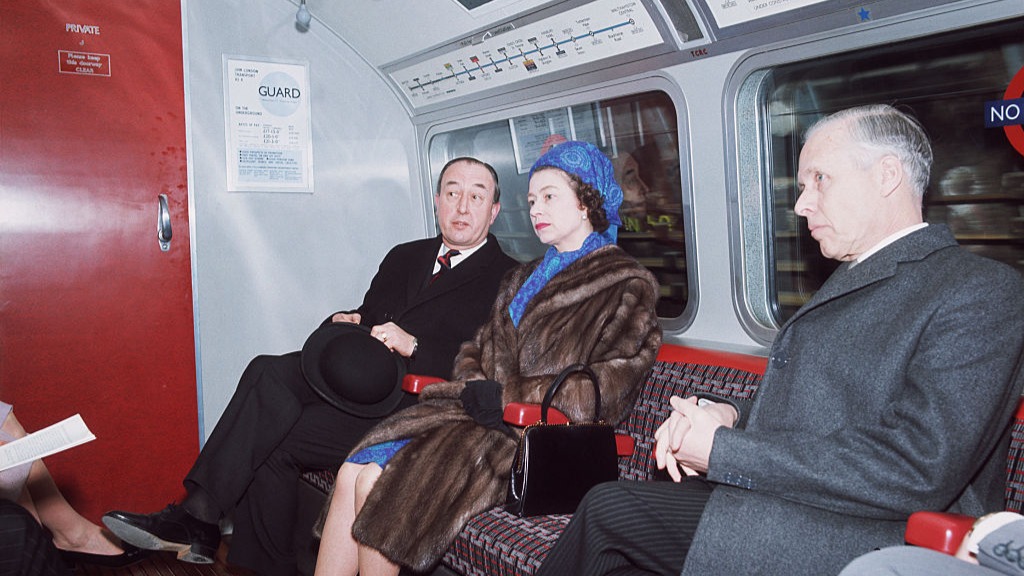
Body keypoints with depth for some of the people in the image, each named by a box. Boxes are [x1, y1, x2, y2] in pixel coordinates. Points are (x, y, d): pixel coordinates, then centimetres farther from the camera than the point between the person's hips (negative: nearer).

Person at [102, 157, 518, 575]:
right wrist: (343, 322, 2)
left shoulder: (506, 278, 1)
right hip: (356, 380, 6)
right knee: (269, 372, -20)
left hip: (409, 406, -6)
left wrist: (413, 347, -19)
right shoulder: (404, 257, 23)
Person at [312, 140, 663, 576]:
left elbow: (611, 388, -12)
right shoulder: (524, 278, 24)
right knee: (353, 472, -14)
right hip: (481, 410, 7)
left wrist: (511, 396, -16)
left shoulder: (626, 285, -1)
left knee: (377, 485, -21)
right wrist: (473, 385, -3)